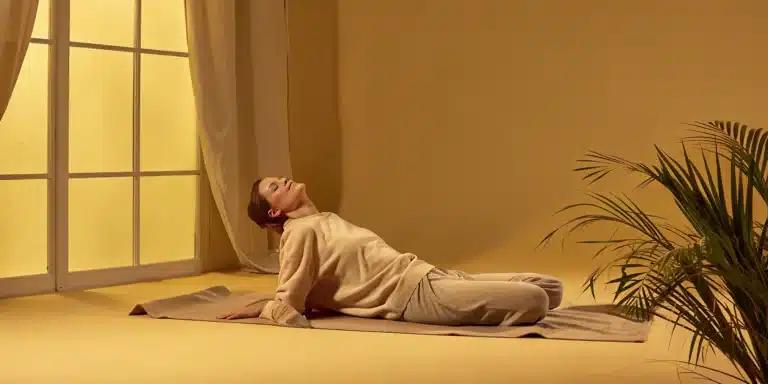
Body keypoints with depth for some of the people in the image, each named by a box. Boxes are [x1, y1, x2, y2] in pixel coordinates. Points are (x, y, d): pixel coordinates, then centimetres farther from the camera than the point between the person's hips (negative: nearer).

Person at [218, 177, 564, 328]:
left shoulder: (328, 220, 24)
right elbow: (289, 312, -9)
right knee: (533, 299, -25)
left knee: (550, 287, 0)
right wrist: (265, 308, 8)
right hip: (416, 294, -9)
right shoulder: (301, 232, -4)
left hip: (429, 277, 9)